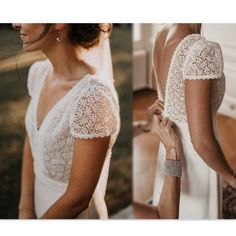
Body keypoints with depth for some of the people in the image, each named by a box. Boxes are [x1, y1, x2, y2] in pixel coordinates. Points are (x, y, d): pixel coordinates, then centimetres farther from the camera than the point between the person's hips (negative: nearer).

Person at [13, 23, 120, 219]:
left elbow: (78, 198, -24)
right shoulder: (39, 72, -7)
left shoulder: (92, 96, -30)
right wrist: (25, 210, -5)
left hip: (74, 215, -6)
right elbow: (31, 144, 4)